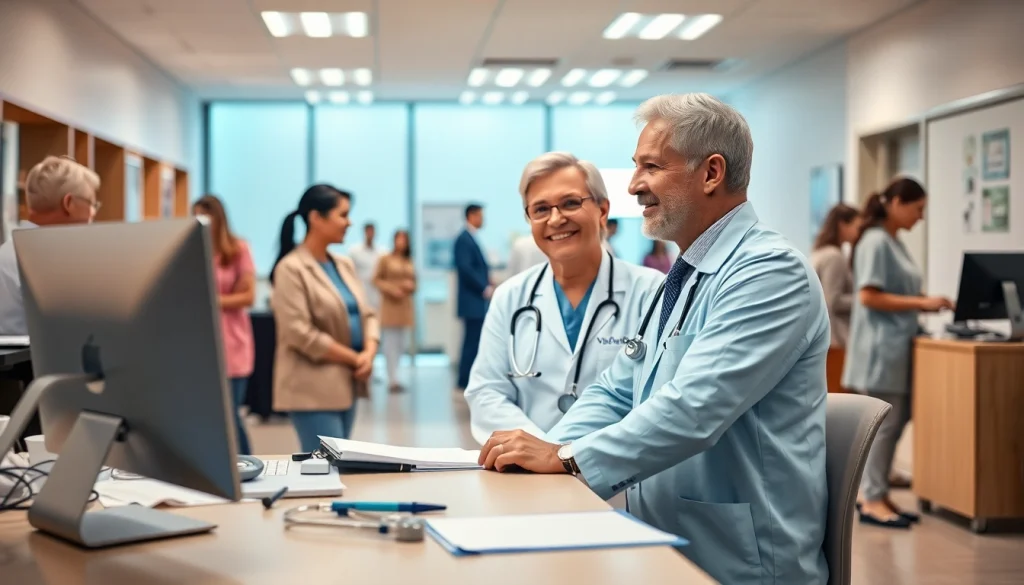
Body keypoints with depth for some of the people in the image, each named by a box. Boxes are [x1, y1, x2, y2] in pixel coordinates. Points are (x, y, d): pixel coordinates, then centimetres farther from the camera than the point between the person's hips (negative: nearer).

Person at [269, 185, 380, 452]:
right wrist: (354, 358, -13)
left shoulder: (344, 265, 13)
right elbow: (299, 333, -17)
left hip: (346, 383, 8)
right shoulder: (291, 269, -11)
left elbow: (366, 314, 13)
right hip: (314, 388, -8)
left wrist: (368, 354, -7)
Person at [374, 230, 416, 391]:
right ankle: (393, 380, -6)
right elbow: (376, 279, -1)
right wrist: (390, 289, -14)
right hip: (390, 305, -5)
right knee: (391, 343, -7)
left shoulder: (409, 262, 11)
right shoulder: (385, 259, 0)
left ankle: (392, 375, 21)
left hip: (406, 306, 5)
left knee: (403, 344, 4)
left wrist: (411, 286, -3)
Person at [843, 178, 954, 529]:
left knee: (895, 421, 11)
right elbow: (869, 297, -18)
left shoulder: (894, 243, 16)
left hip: (897, 345, 10)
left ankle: (874, 494, 18)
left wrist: (927, 304, 6)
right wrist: (921, 303, -17)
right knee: (884, 423, -7)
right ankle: (872, 501, -2)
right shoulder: (876, 242, -12)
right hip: (881, 345, -9)